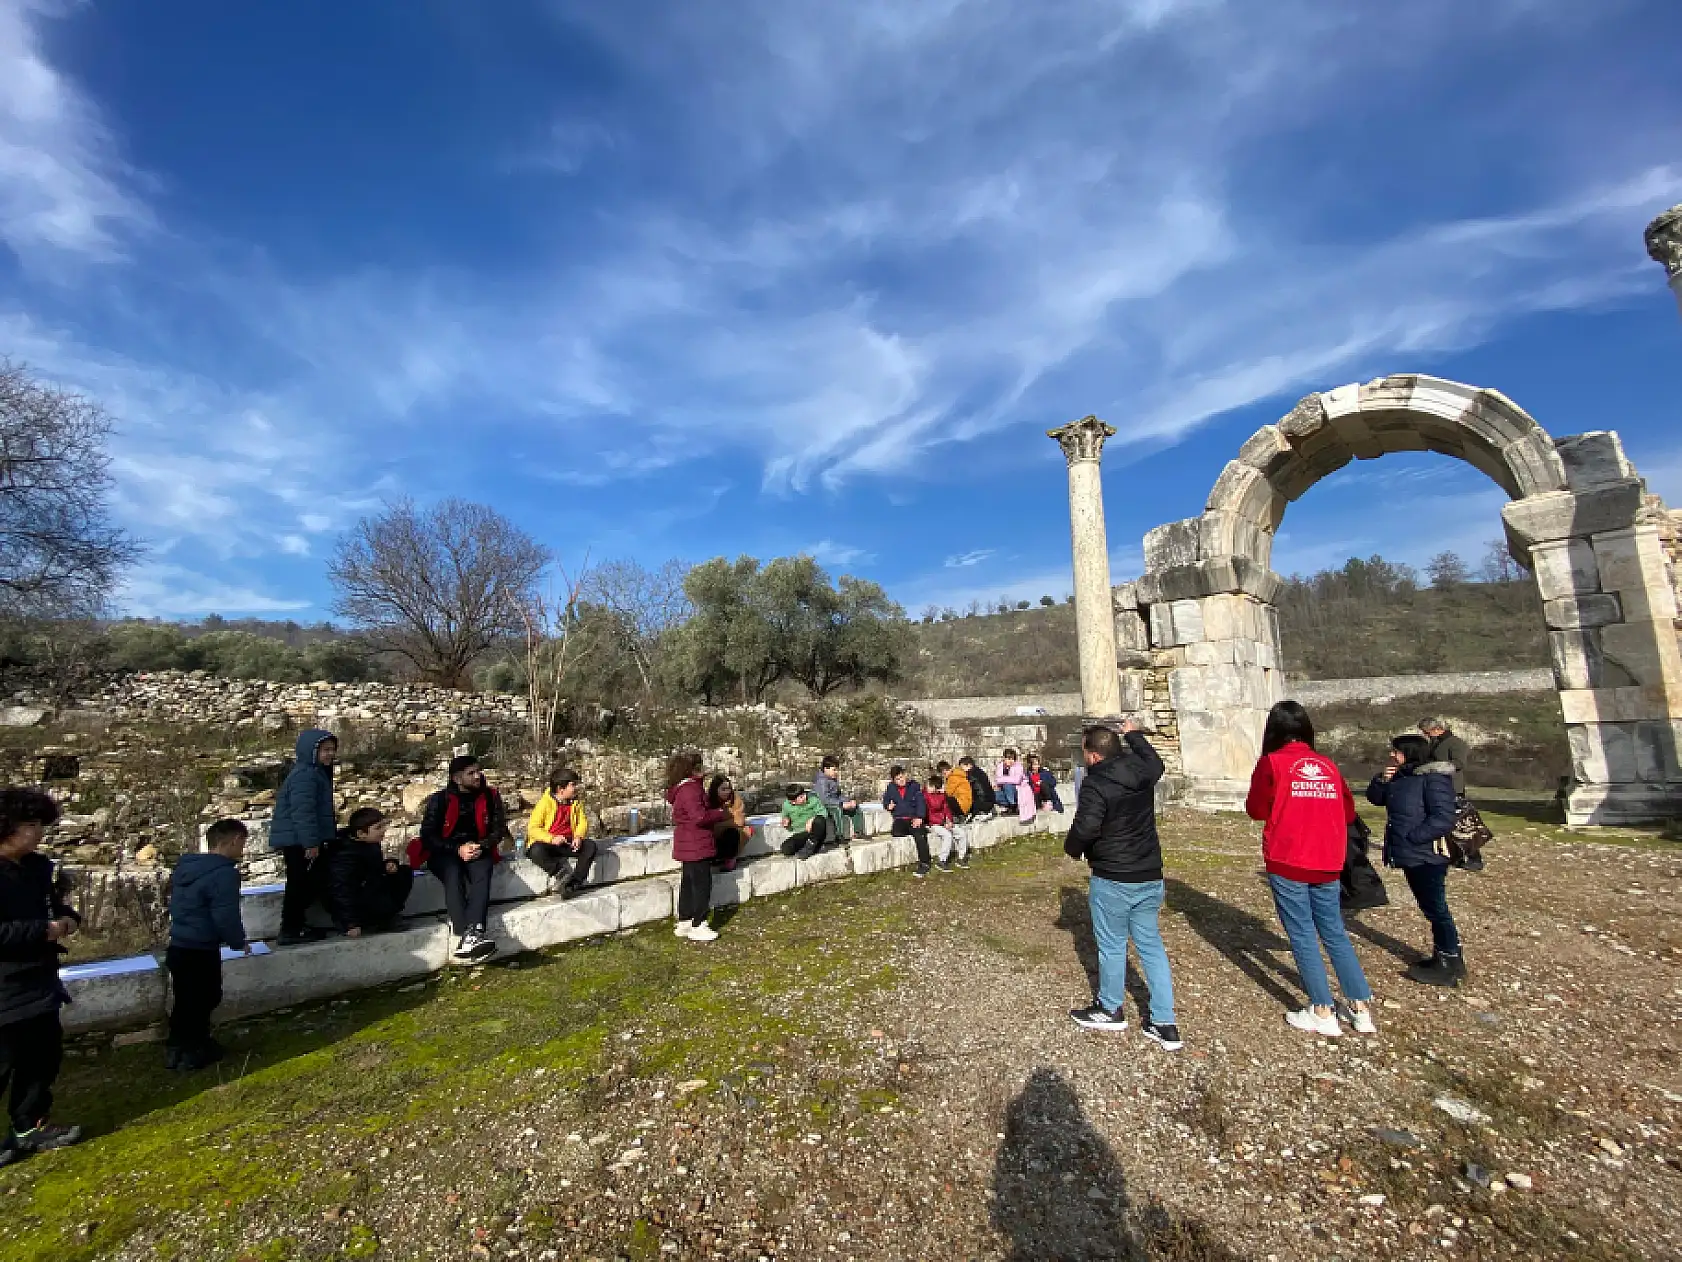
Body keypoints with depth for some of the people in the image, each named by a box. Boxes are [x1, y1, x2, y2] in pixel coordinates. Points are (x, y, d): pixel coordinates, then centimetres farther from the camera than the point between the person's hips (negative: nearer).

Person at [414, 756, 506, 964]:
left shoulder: (490, 796, 2)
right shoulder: (439, 800, -4)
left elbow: (499, 828, 7)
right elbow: (428, 835, -5)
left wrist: (481, 846, -12)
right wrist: (457, 849, -18)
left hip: (478, 850, 2)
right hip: (444, 852, -2)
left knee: (482, 875, -31)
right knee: (454, 875, -34)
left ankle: (470, 935, -50)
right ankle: (468, 936, -49)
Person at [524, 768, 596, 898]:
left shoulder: (575, 802, 7)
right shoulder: (545, 803, -9)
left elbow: (582, 822, 11)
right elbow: (532, 828, -13)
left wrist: (578, 836, -11)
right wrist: (551, 839, -27)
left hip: (568, 843, 5)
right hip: (547, 844, -4)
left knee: (590, 846, -21)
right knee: (536, 851, -38)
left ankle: (574, 883, -27)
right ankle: (558, 874, -27)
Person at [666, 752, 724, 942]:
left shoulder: (681, 788, 10)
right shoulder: (690, 789, -23)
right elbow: (700, 816, -31)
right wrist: (721, 814, -17)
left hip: (688, 846, 10)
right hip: (696, 846, -10)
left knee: (688, 883, 18)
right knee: (702, 884, 0)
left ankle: (684, 922, 29)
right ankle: (698, 926, 8)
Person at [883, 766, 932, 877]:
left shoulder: (915, 786, 2)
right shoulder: (891, 787, 10)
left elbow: (921, 802, -4)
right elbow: (885, 800, 23)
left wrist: (919, 817, -18)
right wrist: (888, 805, -1)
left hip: (914, 819, -2)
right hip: (899, 819, 2)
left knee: (920, 836, -27)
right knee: (897, 833, -29)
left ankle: (924, 864, -20)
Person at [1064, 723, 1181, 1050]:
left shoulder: (1095, 784, -22)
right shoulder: (1142, 772, 1)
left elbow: (1085, 828, -29)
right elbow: (1156, 763, 25)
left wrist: (1072, 849, -8)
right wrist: (1135, 735, 39)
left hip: (1113, 879, -7)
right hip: (1150, 876, 7)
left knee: (1112, 945, 11)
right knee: (1151, 945, 15)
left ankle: (1110, 1009, 30)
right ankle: (1164, 1023, 20)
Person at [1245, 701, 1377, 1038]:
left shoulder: (1272, 762, -8)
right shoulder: (1328, 764, 6)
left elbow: (1256, 809, -3)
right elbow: (1348, 812, 12)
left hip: (1287, 864, -5)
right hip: (1327, 864, 5)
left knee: (1302, 937, 5)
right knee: (1335, 933, 18)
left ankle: (1323, 1014, 10)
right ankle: (1362, 1008, 22)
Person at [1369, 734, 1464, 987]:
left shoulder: (1434, 778, -17)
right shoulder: (1401, 777, 10)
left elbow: (1443, 819, -23)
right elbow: (1375, 798, 15)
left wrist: (1411, 838, -21)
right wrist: (1382, 780, -3)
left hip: (1427, 856, -9)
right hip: (1411, 856, 9)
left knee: (1436, 909, 0)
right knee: (1430, 908, 18)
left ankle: (1452, 967, 11)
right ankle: (1441, 957, 29)